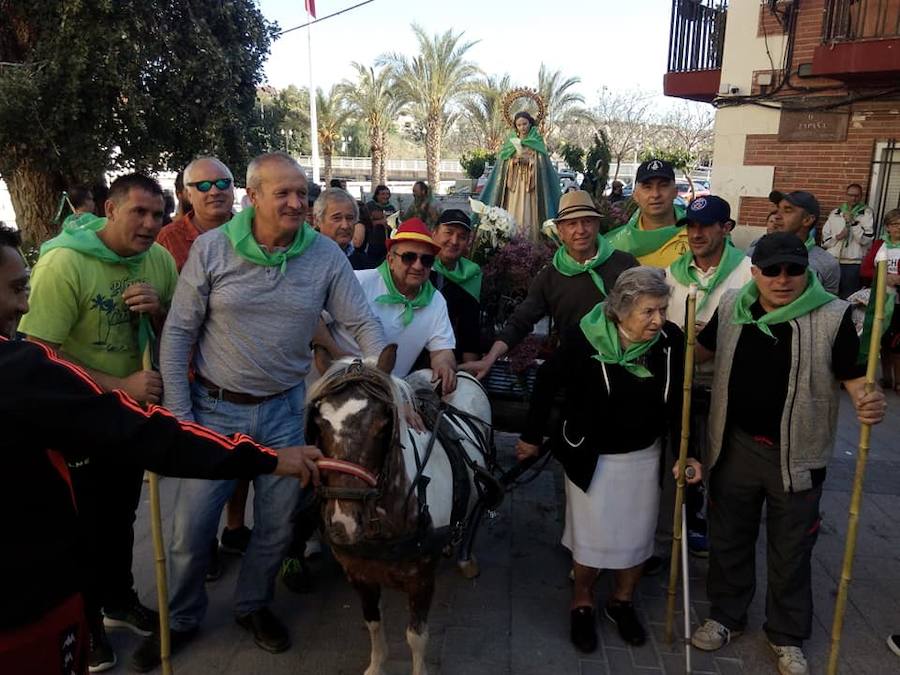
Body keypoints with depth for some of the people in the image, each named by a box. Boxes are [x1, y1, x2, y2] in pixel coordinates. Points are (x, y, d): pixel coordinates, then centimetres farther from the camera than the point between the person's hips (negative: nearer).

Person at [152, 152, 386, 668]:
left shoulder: (326, 255, -8)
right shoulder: (212, 248, -10)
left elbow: (364, 325, -7)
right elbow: (179, 332, -5)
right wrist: (178, 414, -7)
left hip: (285, 409, 1)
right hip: (214, 407, -1)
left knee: (277, 525, 14)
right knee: (192, 528, 9)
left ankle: (254, 605, 42)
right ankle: (182, 619, 36)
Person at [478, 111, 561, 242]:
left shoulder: (537, 141, 7)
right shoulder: (510, 141, 13)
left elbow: (542, 162, 0)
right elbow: (504, 163, 9)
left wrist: (528, 160, -16)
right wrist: (515, 159, -10)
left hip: (531, 184, -2)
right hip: (513, 183, 2)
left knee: (528, 215, -9)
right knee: (513, 214, -6)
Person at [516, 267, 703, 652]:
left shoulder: (670, 339, -15)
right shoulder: (584, 338, -24)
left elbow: (677, 400, -2)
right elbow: (547, 383, -11)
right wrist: (532, 436, -3)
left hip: (644, 453, 4)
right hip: (592, 455, -3)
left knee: (637, 533, 17)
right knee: (592, 534, 10)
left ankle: (622, 602, 42)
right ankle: (582, 605, 35)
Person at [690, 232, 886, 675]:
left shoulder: (833, 315, -14)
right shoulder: (731, 307, -3)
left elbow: (852, 374, -11)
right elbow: (701, 351, 11)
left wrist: (868, 402, -33)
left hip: (796, 455, -2)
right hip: (735, 446, 3)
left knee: (790, 551, 15)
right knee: (728, 538, 19)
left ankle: (787, 636, 37)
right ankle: (726, 616, 41)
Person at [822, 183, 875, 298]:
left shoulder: (867, 213, 4)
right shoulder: (834, 213, 12)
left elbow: (866, 239, -8)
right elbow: (824, 240, 10)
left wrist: (853, 222, -12)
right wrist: (837, 236, -8)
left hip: (854, 264, -3)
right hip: (832, 262, 3)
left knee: (849, 298, -1)